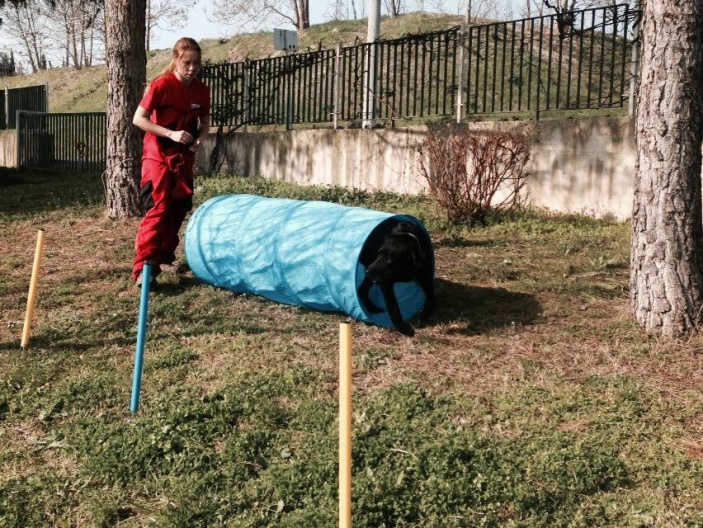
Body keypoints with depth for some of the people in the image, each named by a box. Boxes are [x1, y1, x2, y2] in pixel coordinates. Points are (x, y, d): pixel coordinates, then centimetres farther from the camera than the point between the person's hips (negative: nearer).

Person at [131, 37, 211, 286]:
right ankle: (143, 266, -15)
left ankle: (165, 253, 32)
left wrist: (199, 139, -10)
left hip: (184, 157, 6)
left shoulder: (202, 91, -1)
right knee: (158, 208, -15)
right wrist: (171, 134, -25)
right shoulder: (161, 85, -16)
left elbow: (204, 122, 12)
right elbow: (138, 119, -17)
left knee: (180, 206, 13)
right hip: (158, 155, -6)